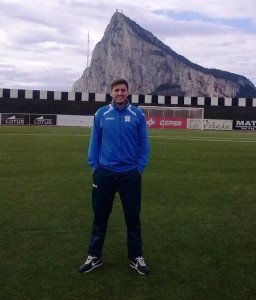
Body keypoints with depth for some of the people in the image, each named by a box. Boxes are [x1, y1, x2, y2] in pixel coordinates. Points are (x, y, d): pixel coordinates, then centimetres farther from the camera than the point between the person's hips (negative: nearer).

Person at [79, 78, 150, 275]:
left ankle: (137, 257, 24)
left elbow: (144, 143, 2)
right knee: (100, 216, 10)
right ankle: (95, 256, 26)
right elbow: (95, 141, 5)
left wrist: (140, 167, -4)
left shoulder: (137, 114, -1)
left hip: (130, 173, 0)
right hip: (105, 172, 1)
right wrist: (94, 166, 0)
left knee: (133, 217, 9)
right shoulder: (101, 114, 2)